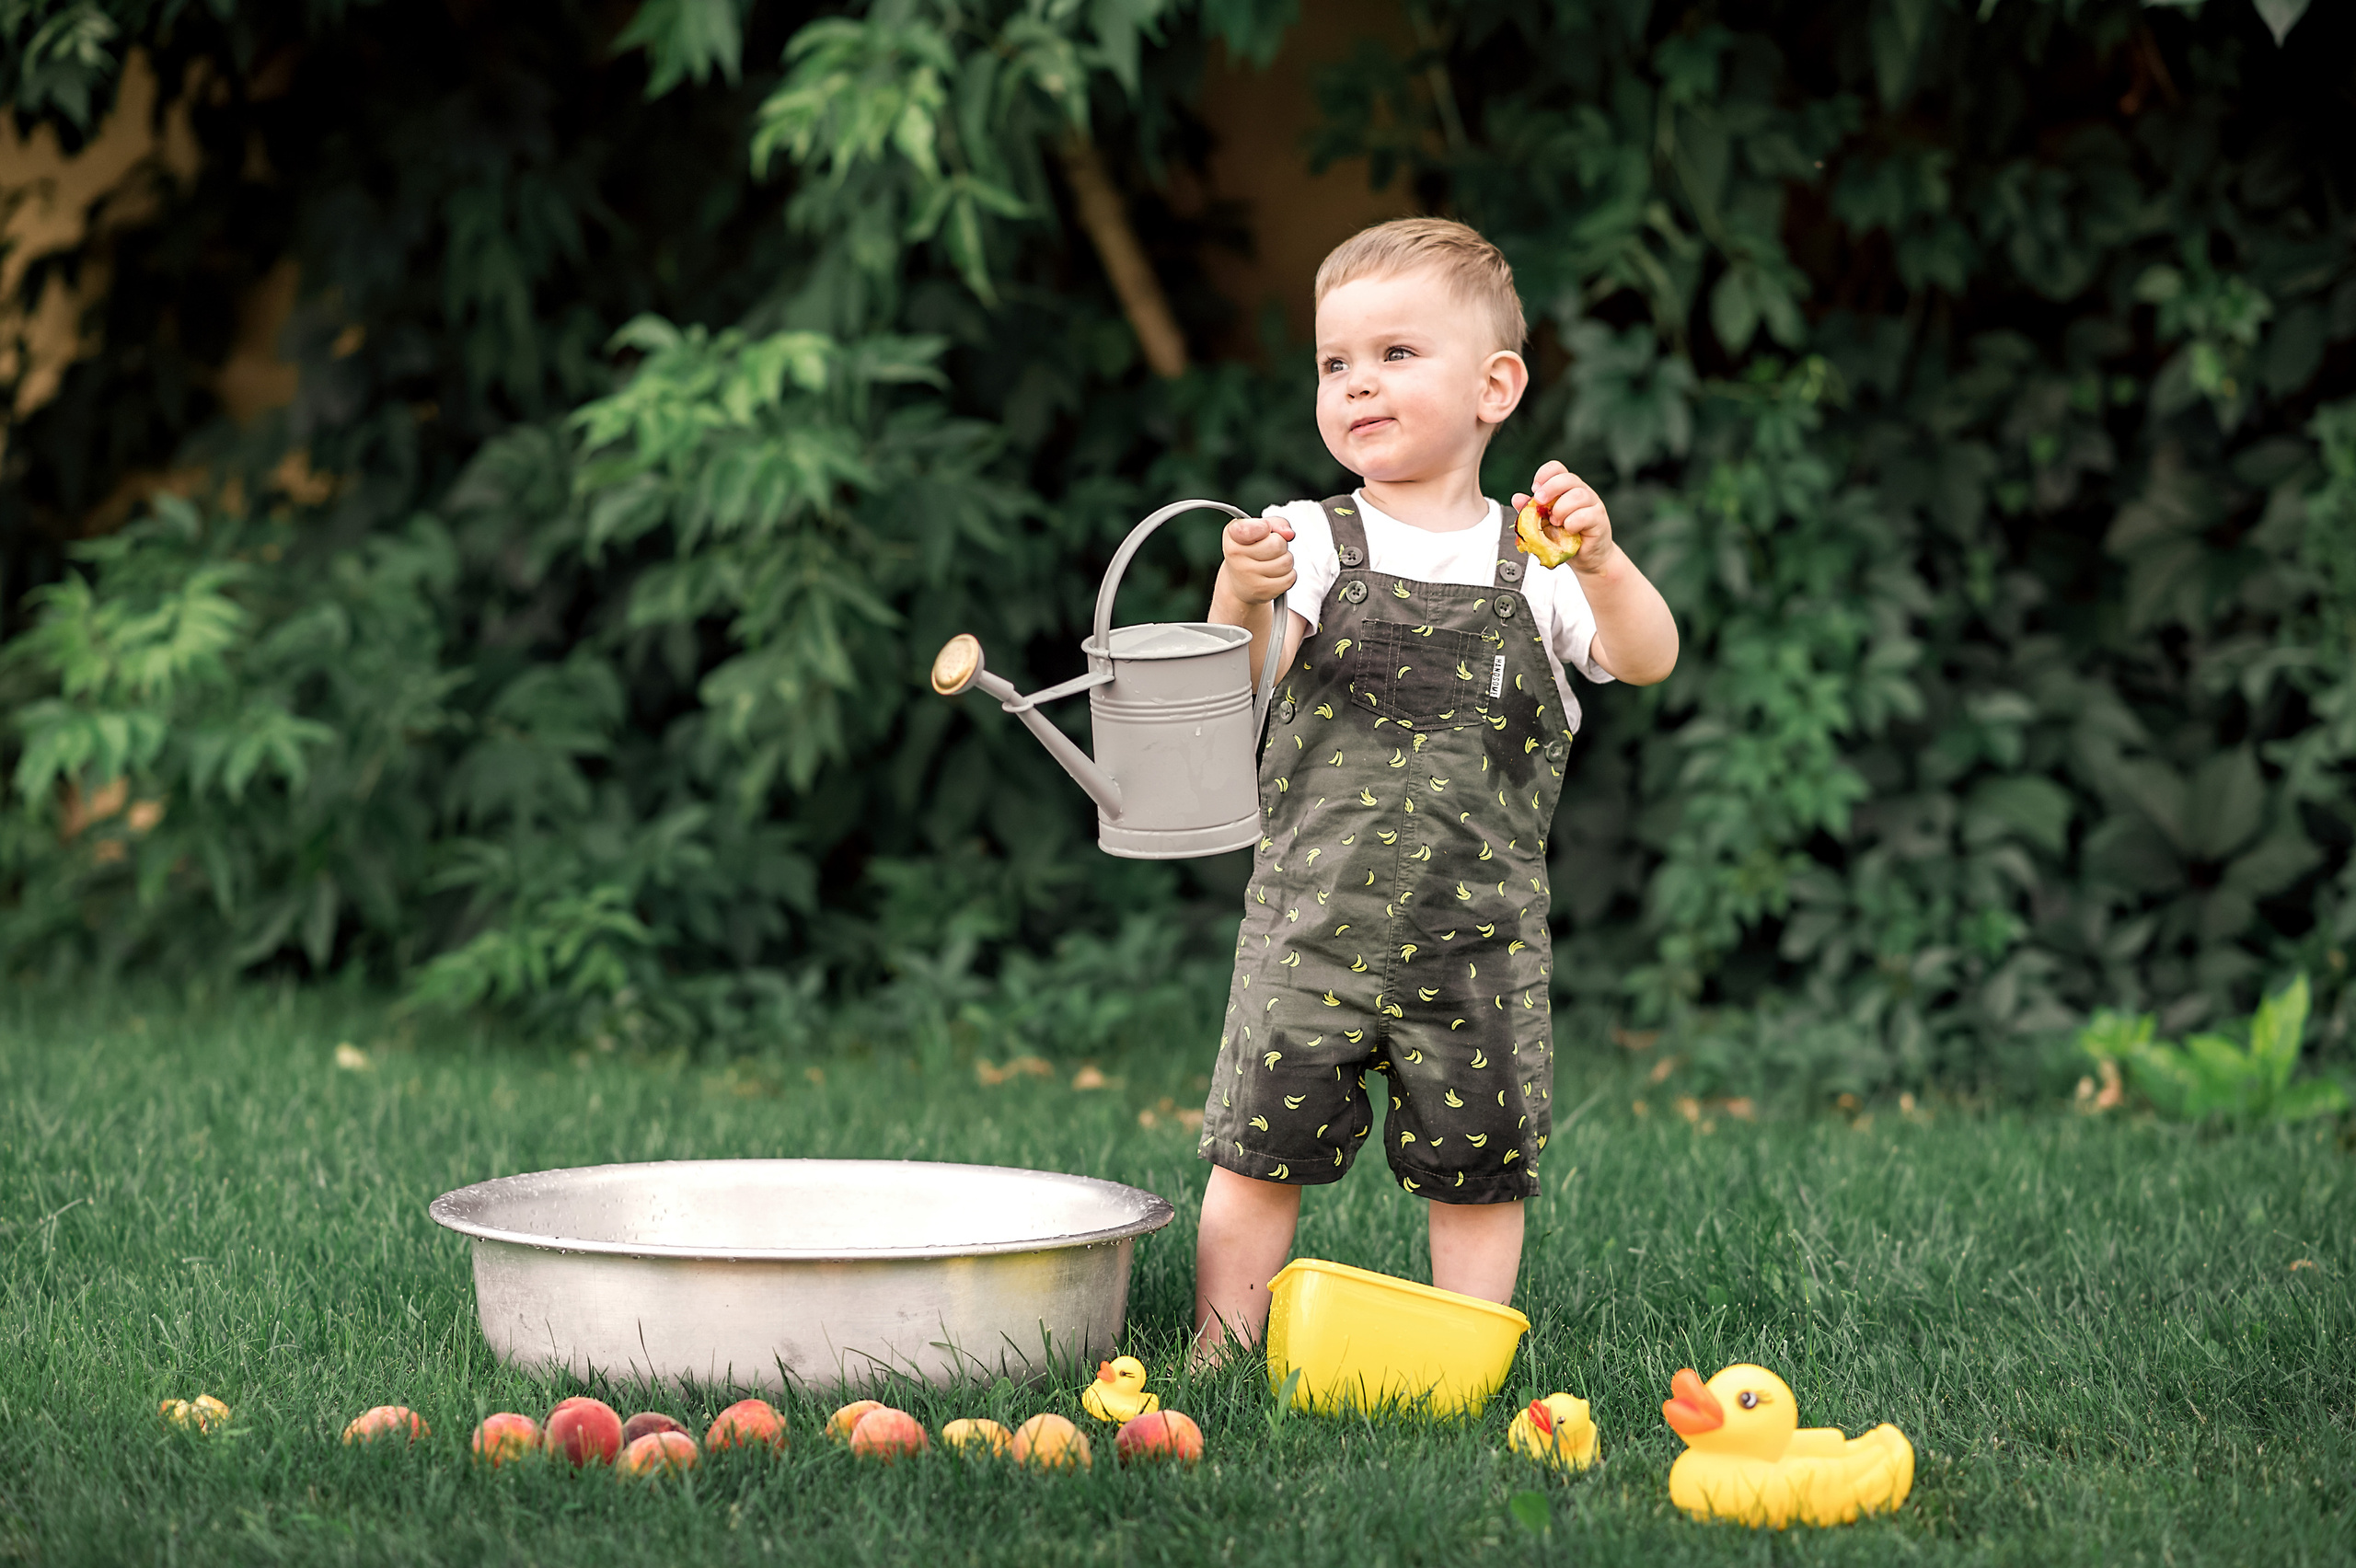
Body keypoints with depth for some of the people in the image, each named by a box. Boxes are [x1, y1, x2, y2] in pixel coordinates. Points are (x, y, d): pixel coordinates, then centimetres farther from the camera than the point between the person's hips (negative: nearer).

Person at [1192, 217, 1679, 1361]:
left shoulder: (1533, 561, 0)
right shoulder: (1310, 545, -2)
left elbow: (1646, 661, -11)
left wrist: (1598, 562, -29)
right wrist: (1242, 601, -35)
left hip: (1478, 941, 1)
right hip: (1310, 929, 0)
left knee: (1480, 1171, 8)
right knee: (1260, 1153, 3)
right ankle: (1218, 1365, 14)